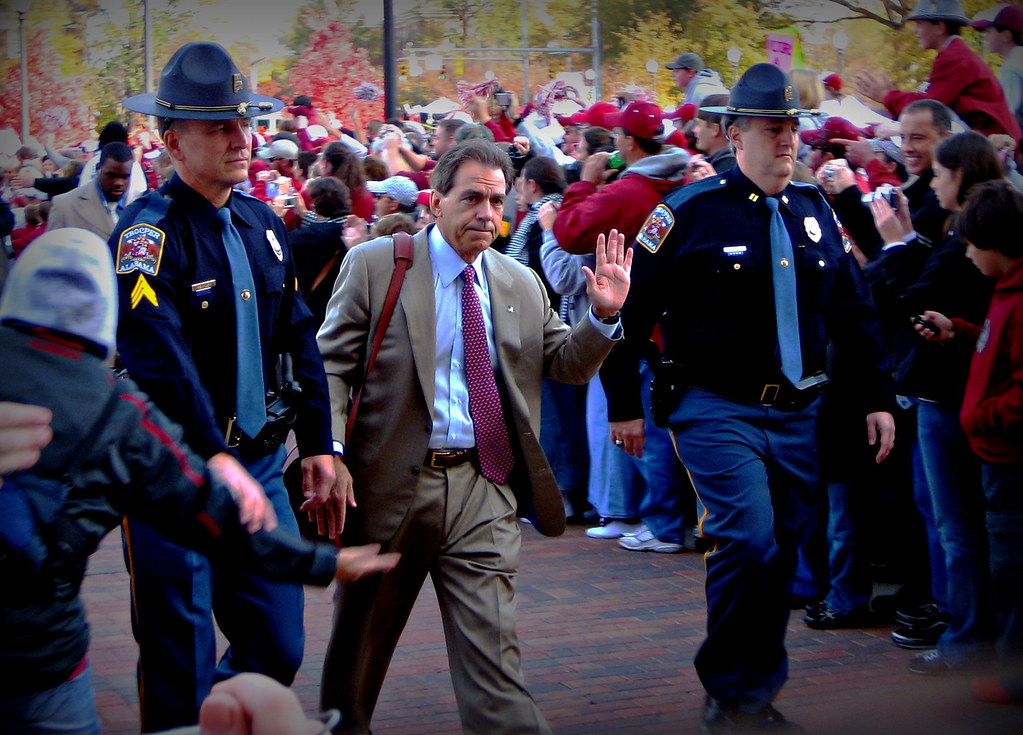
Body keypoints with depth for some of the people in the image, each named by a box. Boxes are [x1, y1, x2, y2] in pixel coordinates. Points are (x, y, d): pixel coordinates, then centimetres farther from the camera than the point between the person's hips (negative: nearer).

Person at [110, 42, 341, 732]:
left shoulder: (263, 223, 10)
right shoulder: (150, 231, -14)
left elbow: (299, 338, 15)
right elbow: (158, 354, -28)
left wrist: (319, 445, 11)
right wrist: (214, 456, -39)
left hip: (260, 461, 7)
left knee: (279, 649, 11)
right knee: (183, 676, 1)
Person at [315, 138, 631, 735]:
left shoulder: (521, 283, 12)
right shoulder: (375, 265, -1)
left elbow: (566, 366, 15)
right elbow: (332, 366, -5)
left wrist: (604, 316, -4)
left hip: (484, 489, 2)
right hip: (391, 483, -1)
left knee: (491, 645, -7)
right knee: (360, 644, 15)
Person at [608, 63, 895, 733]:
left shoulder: (815, 210, 10)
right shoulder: (691, 211, -7)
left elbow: (855, 309, 17)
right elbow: (630, 308, -3)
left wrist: (878, 397, 13)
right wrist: (625, 404, -2)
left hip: (799, 411, 5)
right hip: (718, 409, -5)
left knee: (782, 552, 8)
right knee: (749, 540, -17)